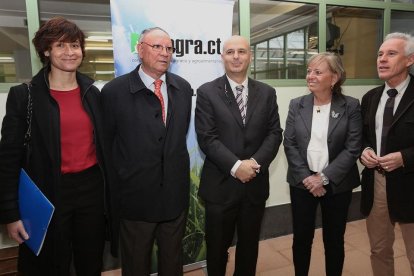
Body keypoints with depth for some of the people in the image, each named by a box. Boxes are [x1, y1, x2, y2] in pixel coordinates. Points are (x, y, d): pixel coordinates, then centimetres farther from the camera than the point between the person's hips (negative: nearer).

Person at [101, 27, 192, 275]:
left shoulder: (184, 88, 1)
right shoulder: (114, 90, -10)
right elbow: (106, 143, -3)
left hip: (176, 192, 3)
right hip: (135, 195, -3)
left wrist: (177, 168, 10)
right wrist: (114, 188, 2)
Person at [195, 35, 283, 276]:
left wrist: (256, 162, -14)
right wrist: (236, 166, -19)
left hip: (256, 183, 3)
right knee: (217, 247, 15)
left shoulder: (267, 93, 6)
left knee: (249, 246, 20)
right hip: (220, 184, -2)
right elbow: (207, 137, -11)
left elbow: (275, 133, 1)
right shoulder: (207, 92, -4)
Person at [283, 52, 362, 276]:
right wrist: (306, 177, -12)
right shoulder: (296, 105, 1)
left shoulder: (351, 106, -4)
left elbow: (353, 148, -9)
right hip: (302, 183, 2)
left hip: (337, 184, -1)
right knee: (301, 237, 11)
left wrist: (324, 178, -15)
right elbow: (289, 144, -3)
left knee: (334, 239, 14)